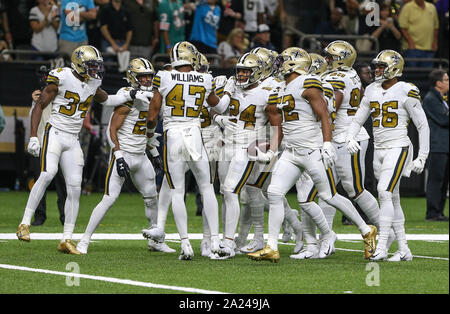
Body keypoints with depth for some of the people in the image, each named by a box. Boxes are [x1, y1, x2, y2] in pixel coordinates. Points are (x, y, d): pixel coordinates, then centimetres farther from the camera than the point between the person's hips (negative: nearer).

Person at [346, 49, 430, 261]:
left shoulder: (406, 92, -8)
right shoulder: (372, 91, 10)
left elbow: (423, 126, -5)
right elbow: (358, 119, 15)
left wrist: (422, 158, -8)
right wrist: (350, 139, -6)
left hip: (397, 148, -7)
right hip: (379, 149, 7)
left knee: (384, 192, -20)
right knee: (393, 199, 8)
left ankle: (381, 247, -21)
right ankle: (404, 250, 14)